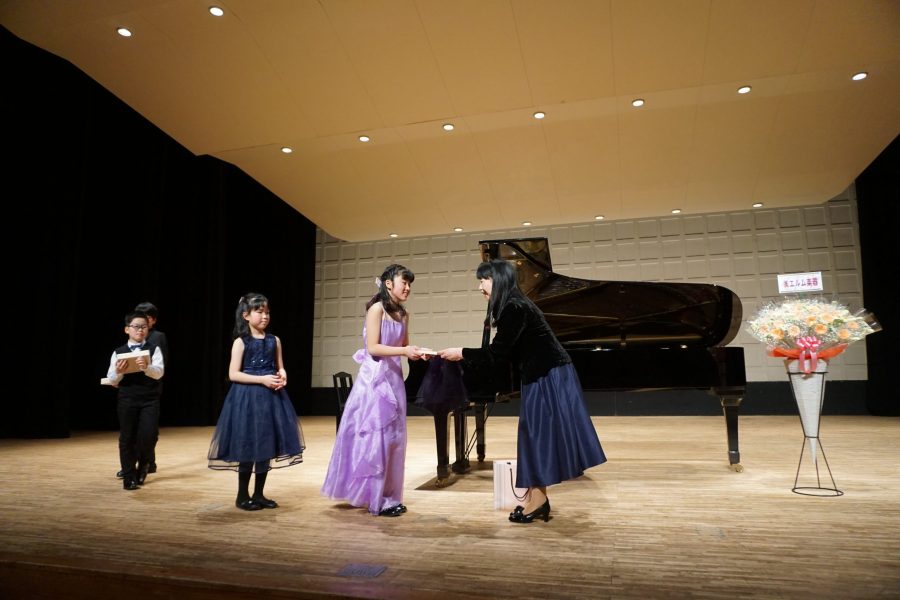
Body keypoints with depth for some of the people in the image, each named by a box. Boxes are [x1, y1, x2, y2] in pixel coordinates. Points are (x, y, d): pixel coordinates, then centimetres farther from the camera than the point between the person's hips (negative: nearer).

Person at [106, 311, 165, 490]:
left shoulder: (154, 349, -1)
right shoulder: (118, 352, 3)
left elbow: (159, 373, -14)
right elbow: (112, 381, 2)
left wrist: (146, 367, -34)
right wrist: (118, 372, -19)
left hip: (150, 399, -1)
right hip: (126, 399, 1)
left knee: (146, 436, -6)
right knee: (127, 438, 6)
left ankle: (143, 464, 25)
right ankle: (129, 477, 20)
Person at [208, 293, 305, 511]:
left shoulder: (274, 340, 8)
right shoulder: (241, 342, -5)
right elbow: (233, 374, -10)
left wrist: (282, 376, -8)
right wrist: (262, 379, -18)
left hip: (270, 398, 5)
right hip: (248, 397, -4)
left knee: (266, 446, 8)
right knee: (248, 446, -1)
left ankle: (259, 494, 21)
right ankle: (242, 495, 15)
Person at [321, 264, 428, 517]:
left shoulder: (403, 315, 11)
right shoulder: (377, 309, -10)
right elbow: (372, 348, -15)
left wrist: (416, 352, -3)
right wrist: (404, 351, -20)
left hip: (394, 378, 8)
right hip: (375, 378, -7)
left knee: (393, 437, 9)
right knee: (374, 436, -3)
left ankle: (388, 496, 19)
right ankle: (375, 498, 7)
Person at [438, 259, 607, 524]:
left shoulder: (515, 308, -19)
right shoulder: (511, 307, 11)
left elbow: (497, 351, -21)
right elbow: (504, 353, 11)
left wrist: (461, 353, -12)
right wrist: (463, 357, 9)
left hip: (548, 378, -10)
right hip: (541, 377, 10)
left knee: (539, 434, -4)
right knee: (537, 435, 11)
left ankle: (537, 499, 6)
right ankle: (536, 498, 18)